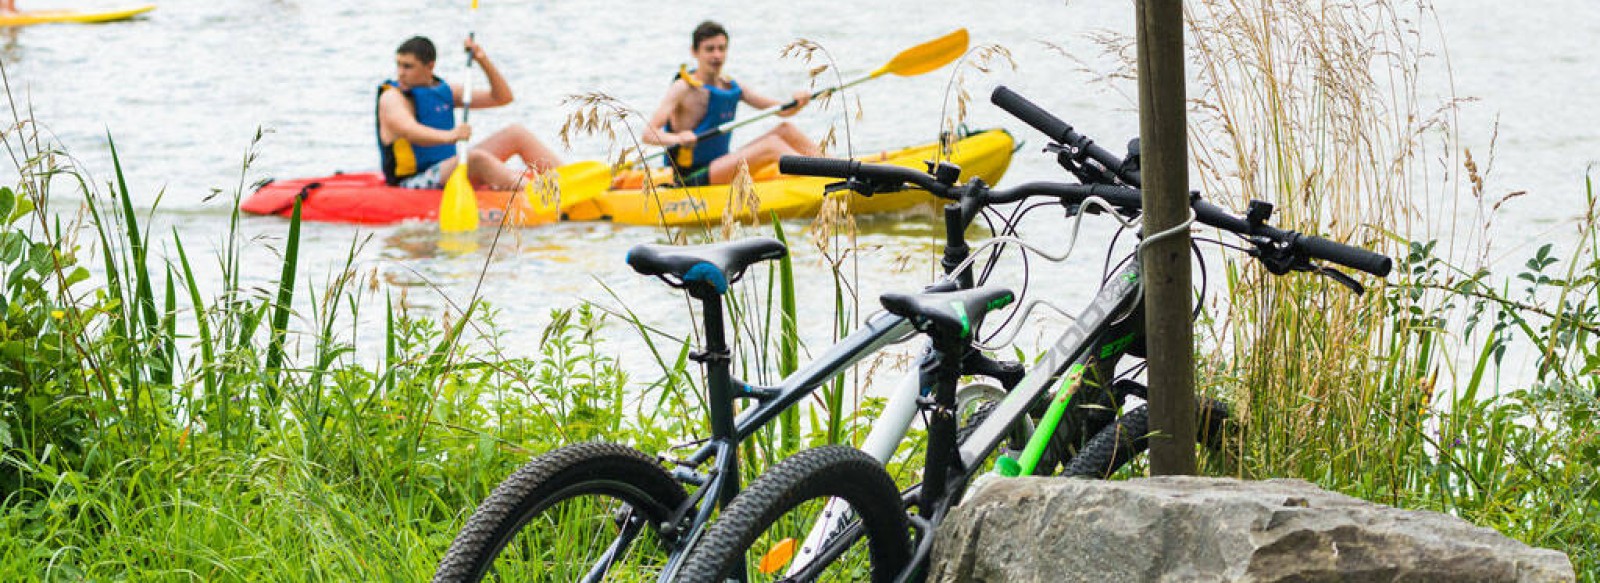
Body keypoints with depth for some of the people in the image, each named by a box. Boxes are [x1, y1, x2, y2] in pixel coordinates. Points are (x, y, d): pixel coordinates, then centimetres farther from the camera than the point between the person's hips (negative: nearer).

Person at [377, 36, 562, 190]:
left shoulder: (444, 91, 14)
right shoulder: (392, 98, -8)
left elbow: (502, 97, 14)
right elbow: (409, 130, -31)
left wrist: (484, 61, 0)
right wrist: (448, 136, -49)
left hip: (450, 171, 8)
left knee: (516, 134, 1)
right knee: (477, 158, -35)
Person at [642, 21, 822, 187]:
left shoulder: (731, 87, 11)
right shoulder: (684, 88, -10)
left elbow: (781, 110, 9)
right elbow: (649, 134, -21)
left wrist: (797, 103, -14)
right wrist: (677, 138, -42)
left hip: (720, 169, 8)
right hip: (692, 177, -8)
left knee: (786, 130, -1)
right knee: (771, 145, -23)